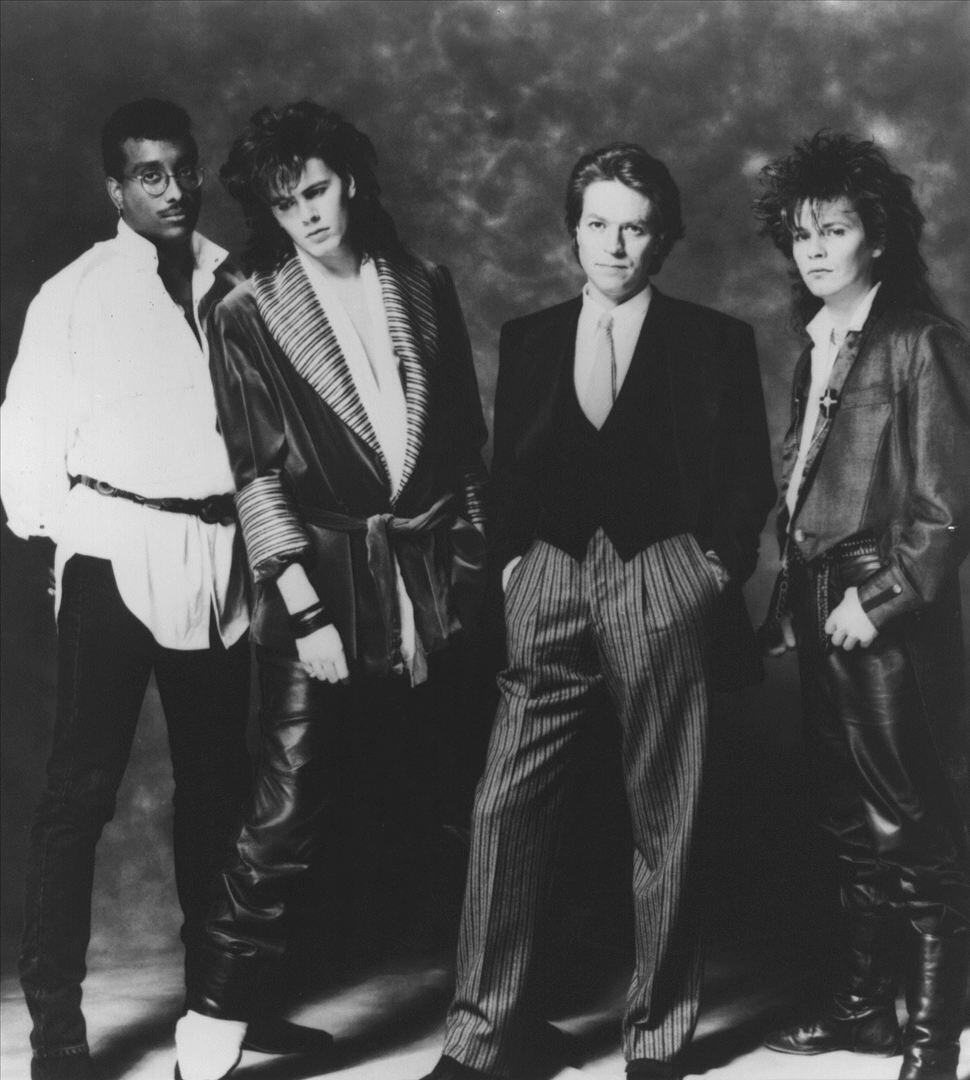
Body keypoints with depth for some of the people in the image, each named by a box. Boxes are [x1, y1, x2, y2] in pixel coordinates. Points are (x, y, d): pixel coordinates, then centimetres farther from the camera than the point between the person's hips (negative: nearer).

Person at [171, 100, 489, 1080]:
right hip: (322, 580, -3)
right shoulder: (246, 316, -1)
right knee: (285, 814, -4)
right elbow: (256, 475, -6)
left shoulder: (423, 289, 8)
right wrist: (306, 609, -13)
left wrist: (469, 555, 5)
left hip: (429, 571, 3)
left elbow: (465, 436, 11)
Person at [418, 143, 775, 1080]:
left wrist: (716, 563, -4)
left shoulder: (714, 343, 5)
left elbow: (749, 482, 6)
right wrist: (513, 562, 4)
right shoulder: (527, 340, 13)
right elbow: (508, 476, 16)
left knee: (663, 822, 4)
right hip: (549, 590, 3)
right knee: (505, 806, -4)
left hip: (663, 589, -2)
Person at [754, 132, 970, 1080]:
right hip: (821, 608, 7)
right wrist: (789, 599, 7)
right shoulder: (815, 344, 13)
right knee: (852, 823, 14)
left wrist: (879, 598, -15)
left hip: (890, 616, -7)